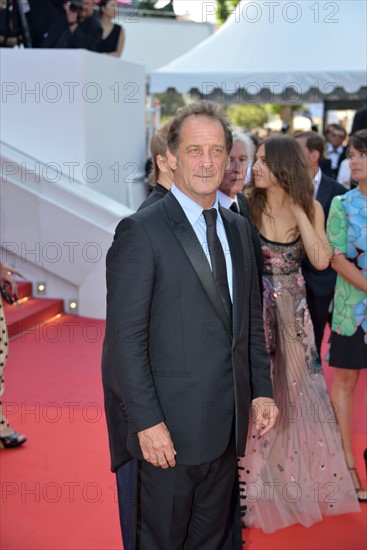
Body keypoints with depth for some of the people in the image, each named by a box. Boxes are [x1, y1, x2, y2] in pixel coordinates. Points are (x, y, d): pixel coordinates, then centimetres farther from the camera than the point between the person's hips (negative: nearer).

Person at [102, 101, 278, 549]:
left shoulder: (238, 227, 9)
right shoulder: (141, 232, -14)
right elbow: (125, 338, -16)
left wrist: (261, 390, 9)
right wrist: (147, 422, -19)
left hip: (228, 423, 6)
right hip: (171, 428, -6)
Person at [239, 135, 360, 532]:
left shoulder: (310, 209, -3)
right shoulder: (248, 207, -9)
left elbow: (320, 260, -17)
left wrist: (298, 210, -17)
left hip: (293, 309, 2)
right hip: (255, 309, -2)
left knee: (298, 389, 16)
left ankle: (302, 477, 37)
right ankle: (257, 481, 21)